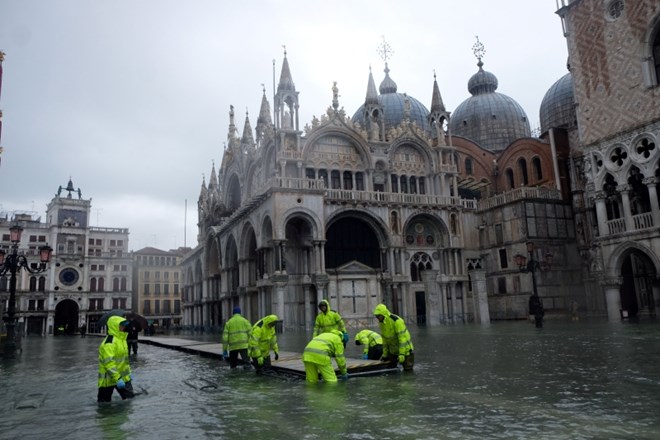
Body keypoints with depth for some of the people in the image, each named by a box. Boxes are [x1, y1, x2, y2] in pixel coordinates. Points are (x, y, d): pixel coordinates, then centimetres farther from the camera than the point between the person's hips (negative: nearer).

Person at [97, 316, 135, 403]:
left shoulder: (122, 339, 10)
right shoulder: (109, 343, -22)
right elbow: (109, 363, -29)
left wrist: (128, 373, 22)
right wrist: (117, 379, -30)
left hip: (123, 377, 9)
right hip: (108, 378, -9)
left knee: (130, 398, 4)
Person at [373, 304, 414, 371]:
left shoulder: (397, 321, -27)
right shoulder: (381, 323, -3)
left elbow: (402, 338, -27)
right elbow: (384, 339, 7)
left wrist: (402, 354, -28)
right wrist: (385, 354, 8)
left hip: (404, 348, -6)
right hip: (392, 350, 6)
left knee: (407, 369, 0)